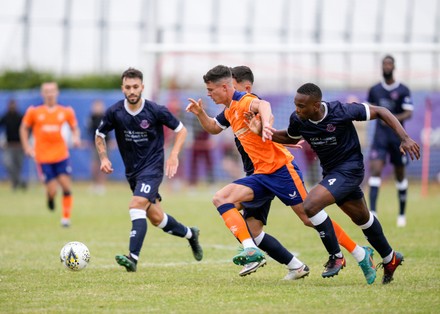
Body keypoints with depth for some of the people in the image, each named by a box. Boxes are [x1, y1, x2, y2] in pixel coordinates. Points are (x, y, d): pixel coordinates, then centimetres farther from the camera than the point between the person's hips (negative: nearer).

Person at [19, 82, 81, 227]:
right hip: (43, 157, -1)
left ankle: (66, 217, 4)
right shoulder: (33, 112, 1)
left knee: (66, 186, -9)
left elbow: (74, 128, 15)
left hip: (62, 156, 1)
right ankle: (50, 197, 31)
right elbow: (24, 128, 13)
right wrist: (26, 147, 4)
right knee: (52, 191, -7)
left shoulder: (66, 112, 4)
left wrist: (76, 138, -5)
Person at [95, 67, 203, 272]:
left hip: (152, 167, -5)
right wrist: (104, 158, -6)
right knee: (156, 218, 13)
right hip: (132, 171, 5)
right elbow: (100, 135, 10)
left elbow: (181, 130, -1)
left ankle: (133, 258, -30)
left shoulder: (156, 111, -14)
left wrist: (173, 155, -13)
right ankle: (190, 234, 40)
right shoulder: (114, 112, -7)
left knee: (136, 207, -25)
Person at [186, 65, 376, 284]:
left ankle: (361, 255, 4)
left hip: (280, 168, -9)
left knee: (310, 217, -10)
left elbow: (263, 106, -35)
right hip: (260, 175, 9)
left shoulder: (243, 100, -13)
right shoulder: (230, 111, 17)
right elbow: (213, 128, 36)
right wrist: (200, 113, 17)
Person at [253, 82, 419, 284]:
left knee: (310, 206, -24)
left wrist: (404, 138, -19)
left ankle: (336, 256, -8)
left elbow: (379, 112, -14)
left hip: (349, 168, -7)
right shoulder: (298, 120, -11)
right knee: (362, 218, 23)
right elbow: (291, 138, 13)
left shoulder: (341, 111, -27)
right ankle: (390, 259, 44)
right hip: (332, 172, 7)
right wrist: (270, 135, -9)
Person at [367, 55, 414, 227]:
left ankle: (402, 213, 25)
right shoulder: (374, 90, 6)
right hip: (380, 137, 2)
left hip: (397, 136, -1)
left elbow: (409, 113, -14)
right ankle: (372, 211, -23)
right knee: (375, 169, -16)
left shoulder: (403, 91, -4)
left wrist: (394, 118, -32)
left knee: (400, 175, 9)